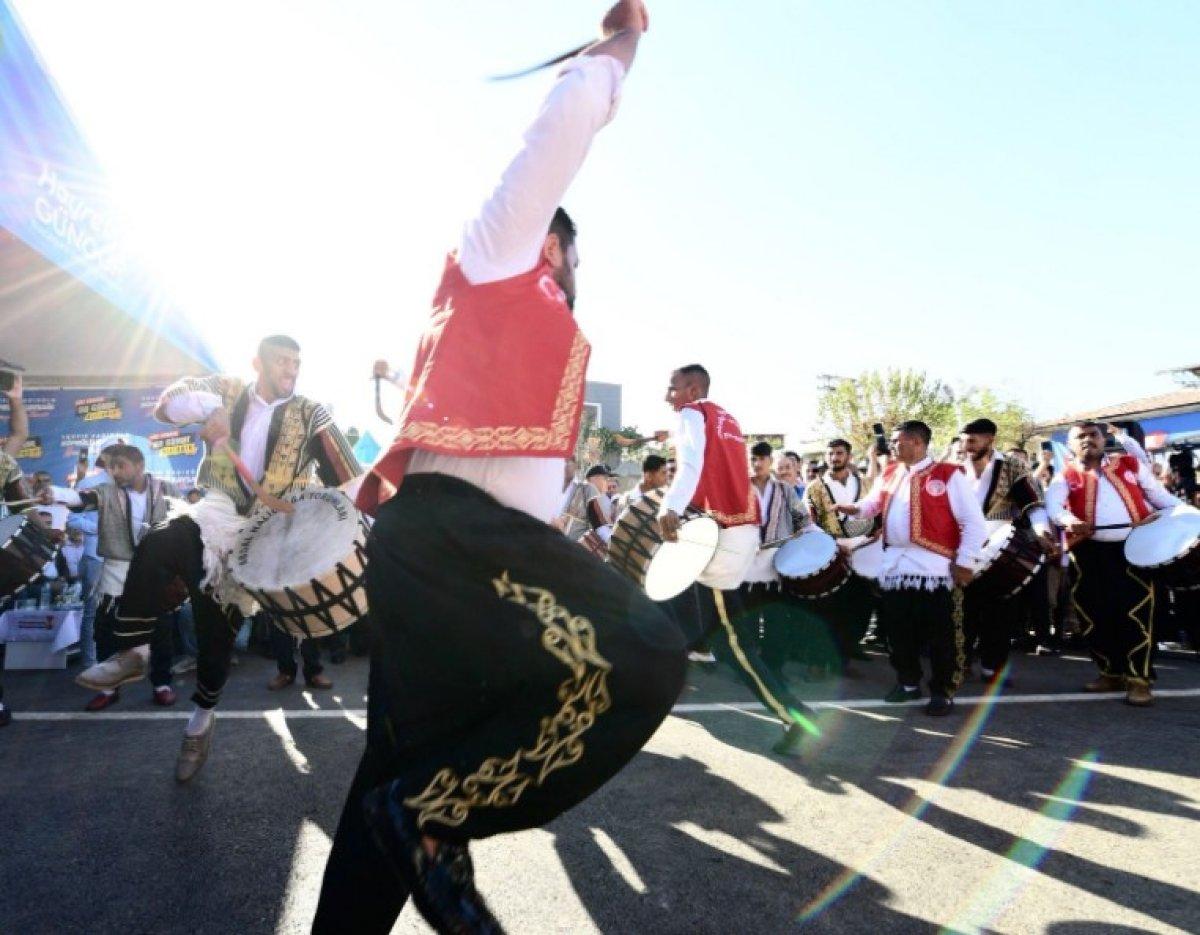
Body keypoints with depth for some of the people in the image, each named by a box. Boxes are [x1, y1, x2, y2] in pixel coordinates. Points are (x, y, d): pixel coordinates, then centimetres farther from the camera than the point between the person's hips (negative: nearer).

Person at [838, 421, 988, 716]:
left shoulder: (948, 474, -7)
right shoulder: (889, 473, 11)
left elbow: (974, 522, -7)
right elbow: (873, 503, 24)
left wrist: (965, 562, -10)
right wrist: (854, 508, 1)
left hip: (935, 567, -6)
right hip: (894, 565, 6)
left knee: (940, 634, 1)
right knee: (898, 630, 13)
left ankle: (943, 692, 14)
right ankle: (908, 682, 28)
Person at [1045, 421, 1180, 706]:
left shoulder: (1131, 464, 13)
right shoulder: (1065, 476, 8)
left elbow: (1160, 495, 16)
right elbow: (1052, 505, -11)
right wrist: (1069, 520, -33)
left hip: (1133, 546, -1)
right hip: (1089, 551, 1)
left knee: (1135, 612, -7)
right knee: (1094, 614, 5)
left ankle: (1138, 678, 1)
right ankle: (1111, 672, 21)